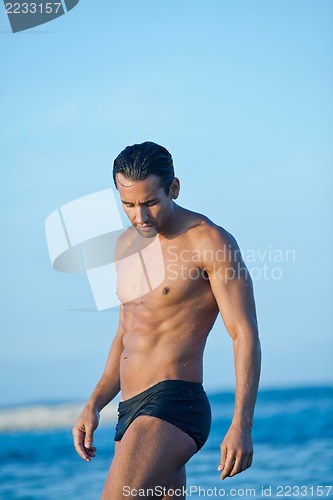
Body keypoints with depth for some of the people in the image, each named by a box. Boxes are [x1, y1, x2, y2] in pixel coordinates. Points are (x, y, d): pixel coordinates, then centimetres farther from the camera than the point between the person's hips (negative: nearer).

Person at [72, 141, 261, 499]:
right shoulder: (127, 245, 16)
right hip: (131, 415, 9)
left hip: (174, 406, -8)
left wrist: (242, 425, -20)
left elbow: (246, 335, -11)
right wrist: (93, 405, 14)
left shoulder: (210, 241, -8)